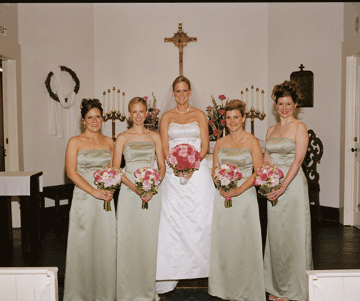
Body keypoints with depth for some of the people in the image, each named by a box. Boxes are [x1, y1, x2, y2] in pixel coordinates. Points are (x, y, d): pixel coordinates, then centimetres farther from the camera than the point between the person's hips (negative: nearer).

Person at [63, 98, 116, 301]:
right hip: (84, 199, -3)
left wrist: (110, 189, -7)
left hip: (106, 200, 3)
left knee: (106, 244, 6)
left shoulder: (109, 142, 10)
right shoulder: (75, 142, -2)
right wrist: (94, 191, -15)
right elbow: (71, 172, -8)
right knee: (83, 244, 2)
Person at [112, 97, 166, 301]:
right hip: (129, 192, -1)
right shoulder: (123, 137, 4)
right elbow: (116, 169, -2)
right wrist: (135, 187, -15)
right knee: (128, 239, 0)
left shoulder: (155, 137, 9)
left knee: (149, 239, 6)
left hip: (152, 192, 2)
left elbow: (162, 166, 7)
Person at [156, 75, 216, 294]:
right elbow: (164, 146, 5)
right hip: (173, 172, 1)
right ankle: (170, 276, 2)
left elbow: (205, 145, 2)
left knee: (199, 217, -3)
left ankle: (201, 265, 9)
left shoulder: (199, 115, 9)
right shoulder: (166, 116, 12)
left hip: (197, 169, 0)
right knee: (172, 218, -3)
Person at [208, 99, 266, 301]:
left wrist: (239, 189, -16)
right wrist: (221, 187, -8)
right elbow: (215, 171, 12)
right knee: (223, 241, 7)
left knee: (244, 241, 0)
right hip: (223, 197, 4)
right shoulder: (220, 143, 11)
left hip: (245, 196, -3)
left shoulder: (252, 142, -1)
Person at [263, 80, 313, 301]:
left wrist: (283, 186, -20)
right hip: (274, 187, 6)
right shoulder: (271, 130, 16)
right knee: (275, 235, 10)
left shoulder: (299, 127, -3)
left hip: (293, 185, -6)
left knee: (293, 234, 0)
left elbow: (298, 159, -12)